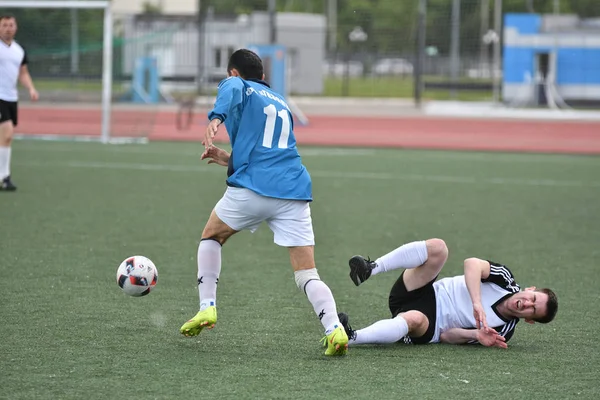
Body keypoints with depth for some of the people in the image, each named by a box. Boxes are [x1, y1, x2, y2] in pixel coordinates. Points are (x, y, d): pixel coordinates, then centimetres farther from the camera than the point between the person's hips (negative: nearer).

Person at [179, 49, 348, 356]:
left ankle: (207, 307, 13)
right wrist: (227, 159, 40)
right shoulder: (281, 103, 30)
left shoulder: (238, 87, 12)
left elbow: (231, 91, -16)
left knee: (211, 236, 24)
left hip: (251, 190, -4)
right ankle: (334, 329, -22)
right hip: (295, 191, 4)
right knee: (307, 275, 1)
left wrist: (216, 119, -32)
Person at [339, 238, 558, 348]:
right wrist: (477, 303, -30)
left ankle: (351, 337, -52)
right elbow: (472, 263, -19)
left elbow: (447, 336, -6)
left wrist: (477, 335, -26)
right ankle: (370, 269, -28)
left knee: (414, 320, -43)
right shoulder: (505, 279, 1)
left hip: (426, 330, -2)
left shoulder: (504, 331, -2)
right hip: (427, 293, 2)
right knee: (437, 247, -26)